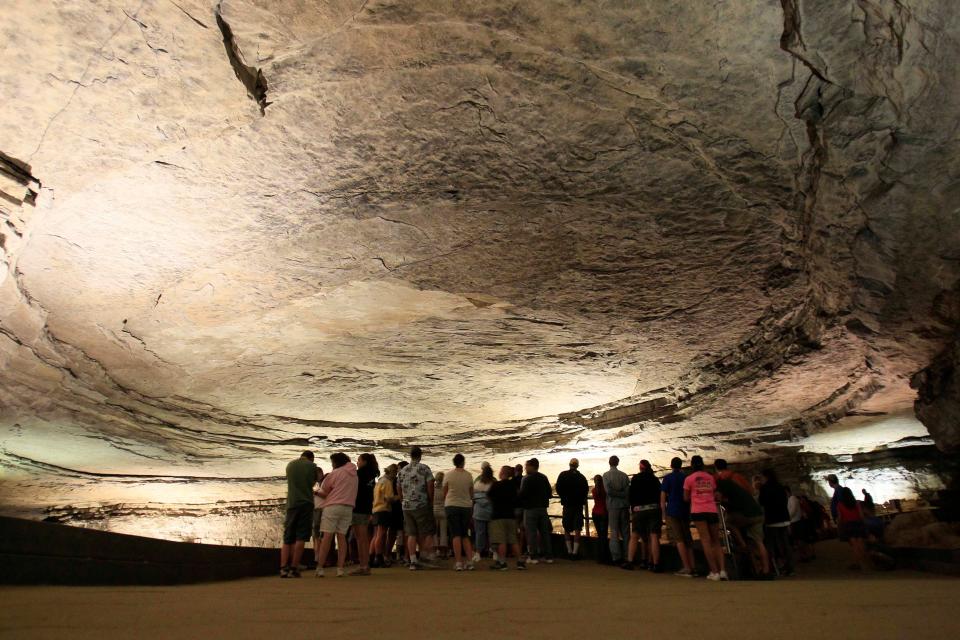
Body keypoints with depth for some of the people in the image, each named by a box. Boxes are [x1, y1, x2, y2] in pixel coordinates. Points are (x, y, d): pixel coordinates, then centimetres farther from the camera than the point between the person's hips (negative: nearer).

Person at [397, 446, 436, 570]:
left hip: (406, 507, 4)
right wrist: (431, 502, 2)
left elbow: (399, 490, 16)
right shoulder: (424, 468, -3)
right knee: (426, 533, 6)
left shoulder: (402, 471, 11)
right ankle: (426, 557, 2)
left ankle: (413, 561, 1)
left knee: (411, 534, 6)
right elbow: (430, 487, -8)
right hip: (422, 505, -4)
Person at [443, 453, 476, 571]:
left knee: (456, 535, 0)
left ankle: (458, 563, -6)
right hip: (466, 506, 2)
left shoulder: (448, 475, -4)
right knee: (465, 535, 13)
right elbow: (471, 493, 9)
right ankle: (469, 561, 6)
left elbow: (444, 493, 5)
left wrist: (445, 504, 23)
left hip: (452, 506, -2)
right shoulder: (469, 475, 1)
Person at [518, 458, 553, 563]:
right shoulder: (544, 478, 7)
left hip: (530, 508, -6)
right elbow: (549, 493, 9)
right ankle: (548, 556, 16)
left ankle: (533, 556, 3)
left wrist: (521, 502, 2)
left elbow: (522, 494, -17)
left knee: (531, 533, 1)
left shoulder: (527, 479, -14)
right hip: (543, 508, 6)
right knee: (545, 532, 12)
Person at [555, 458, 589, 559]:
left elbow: (558, 489, -7)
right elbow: (586, 490, -4)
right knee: (577, 529, 5)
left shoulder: (563, 475, -6)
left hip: (567, 504, 0)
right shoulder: (582, 477, -5)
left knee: (567, 529, 12)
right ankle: (575, 552, 1)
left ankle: (569, 551, 12)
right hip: (579, 505, 0)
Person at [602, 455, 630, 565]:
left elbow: (609, 491, -14)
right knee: (625, 532, 9)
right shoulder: (624, 475, 2)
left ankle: (616, 557, 2)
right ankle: (627, 556, 11)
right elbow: (628, 491, -2)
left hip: (613, 506, -2)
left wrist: (618, 494, -3)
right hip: (624, 506, 2)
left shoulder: (606, 475, -4)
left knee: (614, 532, 3)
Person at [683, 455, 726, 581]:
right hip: (712, 510, 3)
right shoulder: (711, 478, 13)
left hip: (698, 511, -3)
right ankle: (722, 570, -3)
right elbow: (715, 495, 19)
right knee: (716, 541, 10)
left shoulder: (689, 479, 3)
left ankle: (714, 572, -8)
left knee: (706, 541, -3)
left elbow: (686, 498, 7)